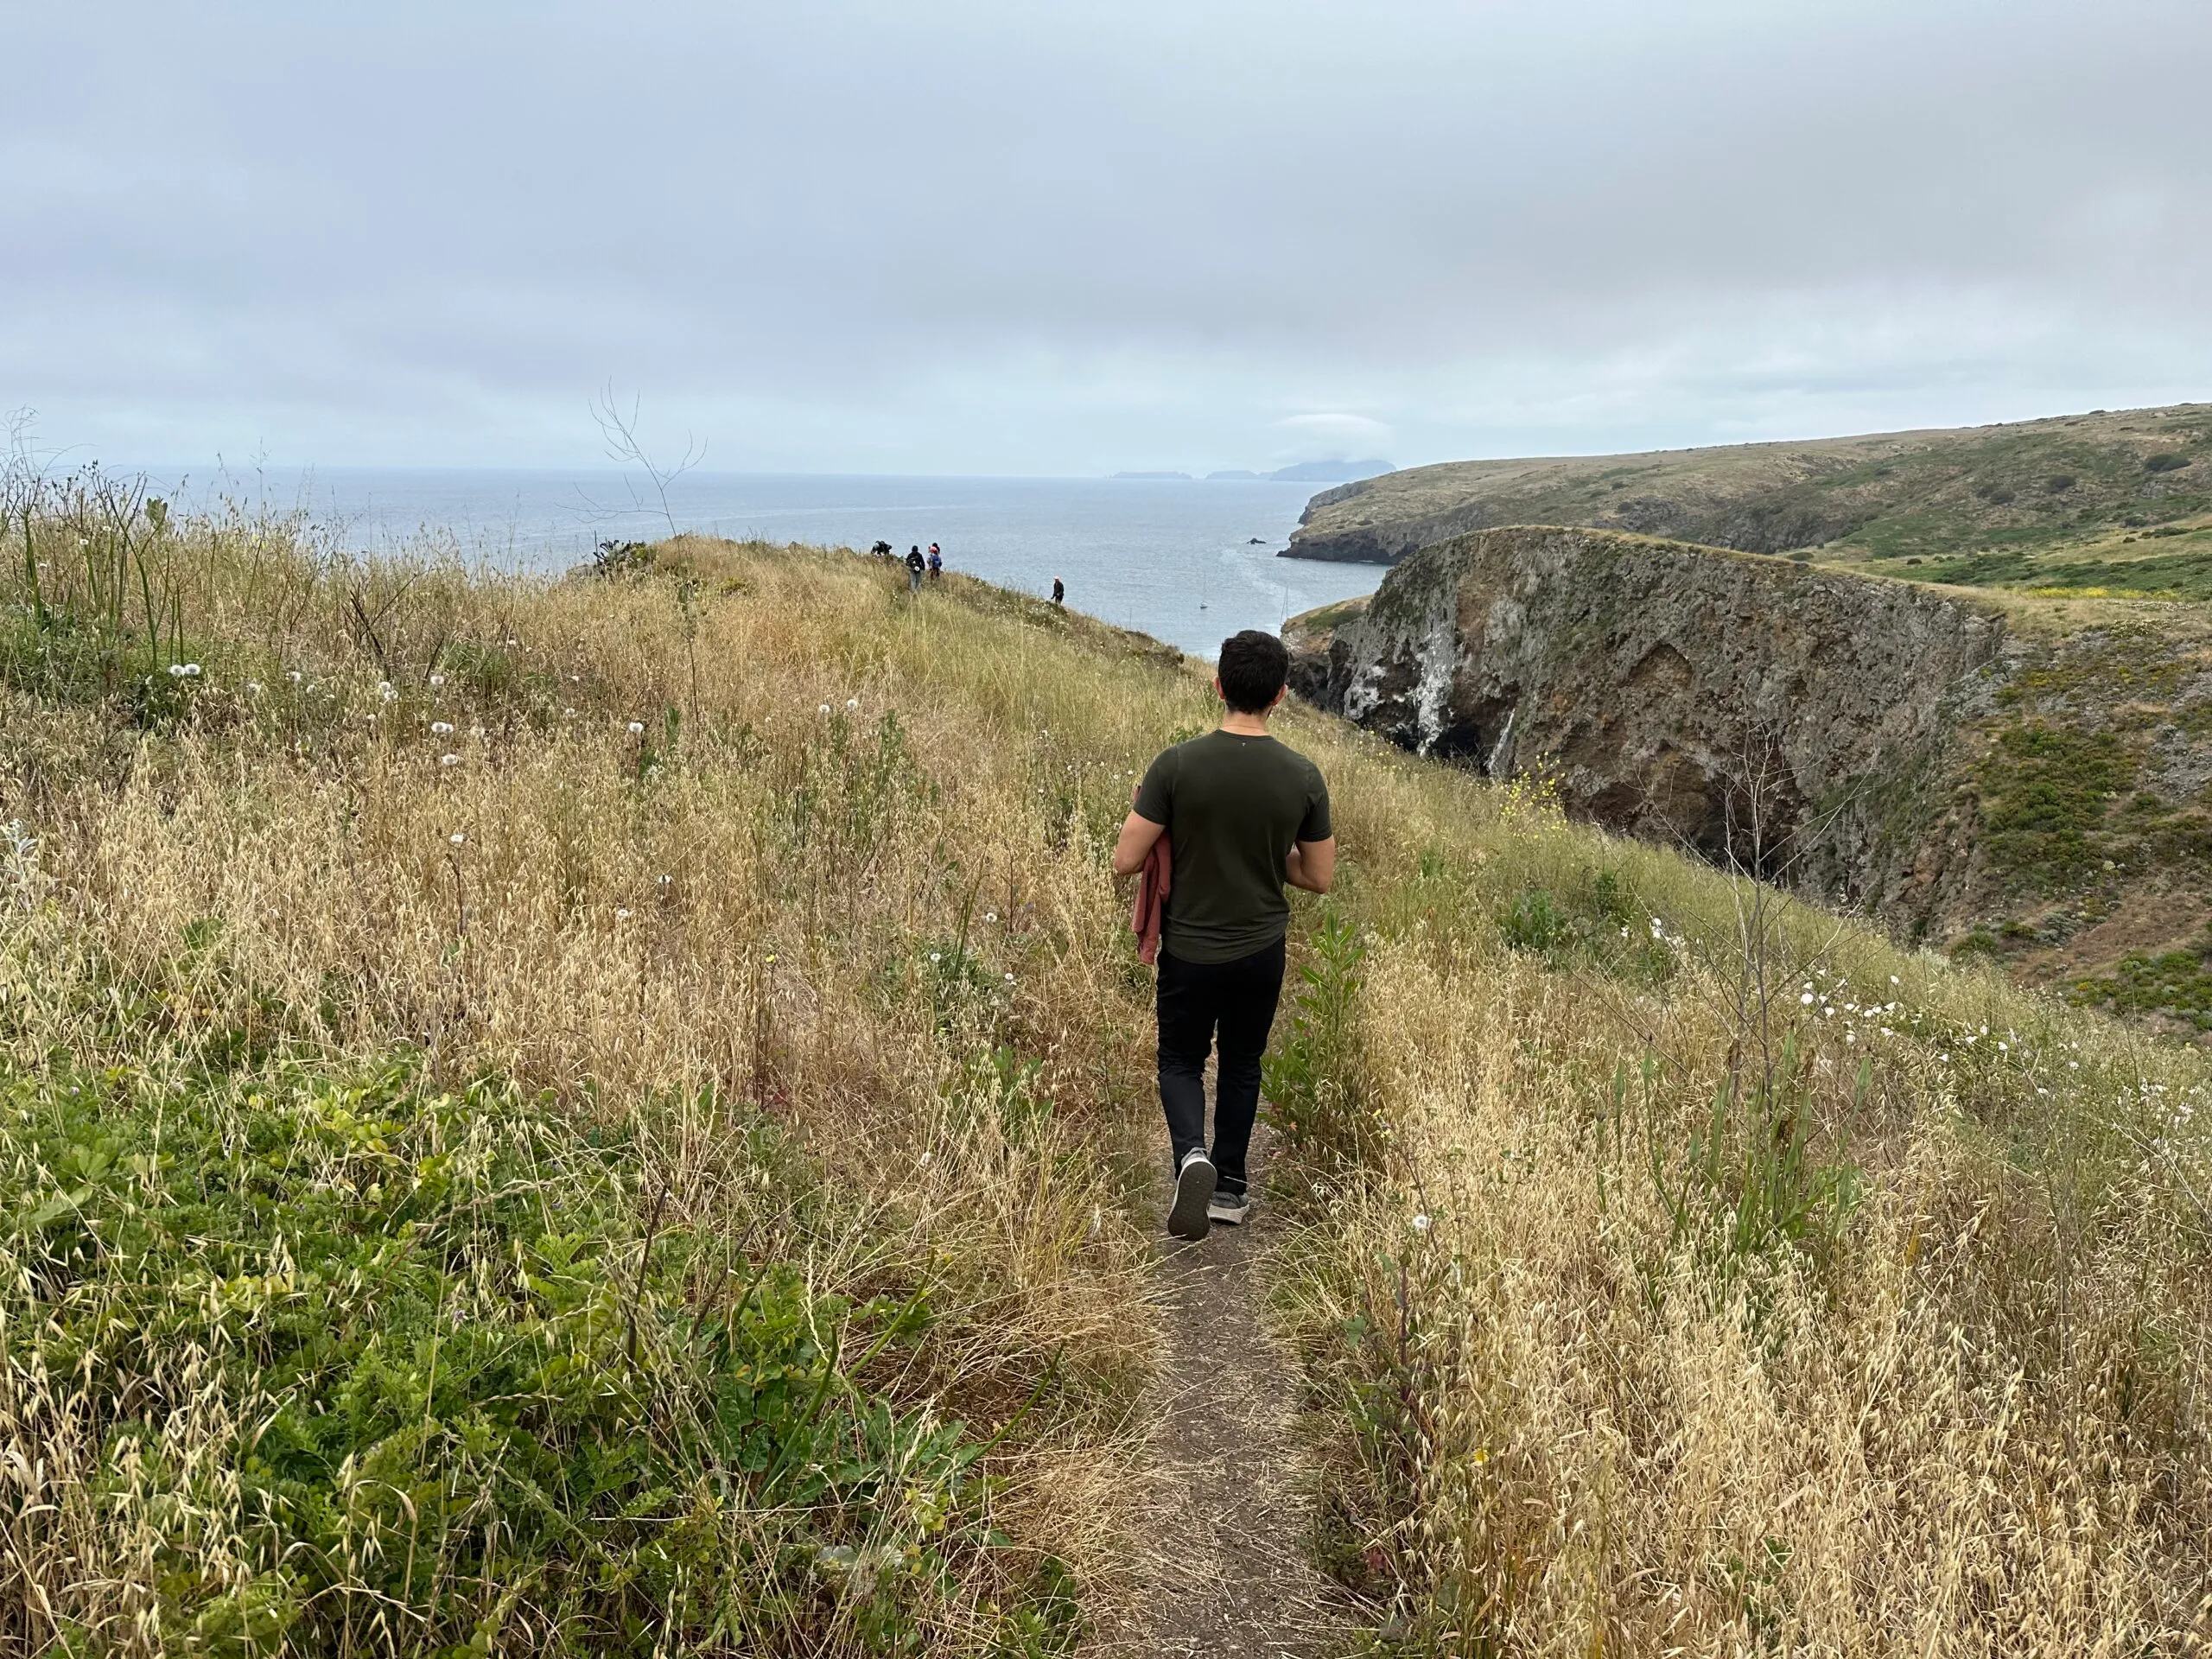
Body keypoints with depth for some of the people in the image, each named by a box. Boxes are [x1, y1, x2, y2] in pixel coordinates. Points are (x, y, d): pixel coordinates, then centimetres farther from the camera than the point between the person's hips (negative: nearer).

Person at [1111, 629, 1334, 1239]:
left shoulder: (1176, 765, -18)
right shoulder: (1303, 776, -11)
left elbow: (1125, 861, -15)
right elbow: (1319, 877, -2)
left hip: (1189, 951, -2)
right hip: (1261, 952, 2)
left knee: (1181, 1062, 17)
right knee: (1241, 1065, 21)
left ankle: (1191, 1153, -9)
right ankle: (1229, 1186, 29)